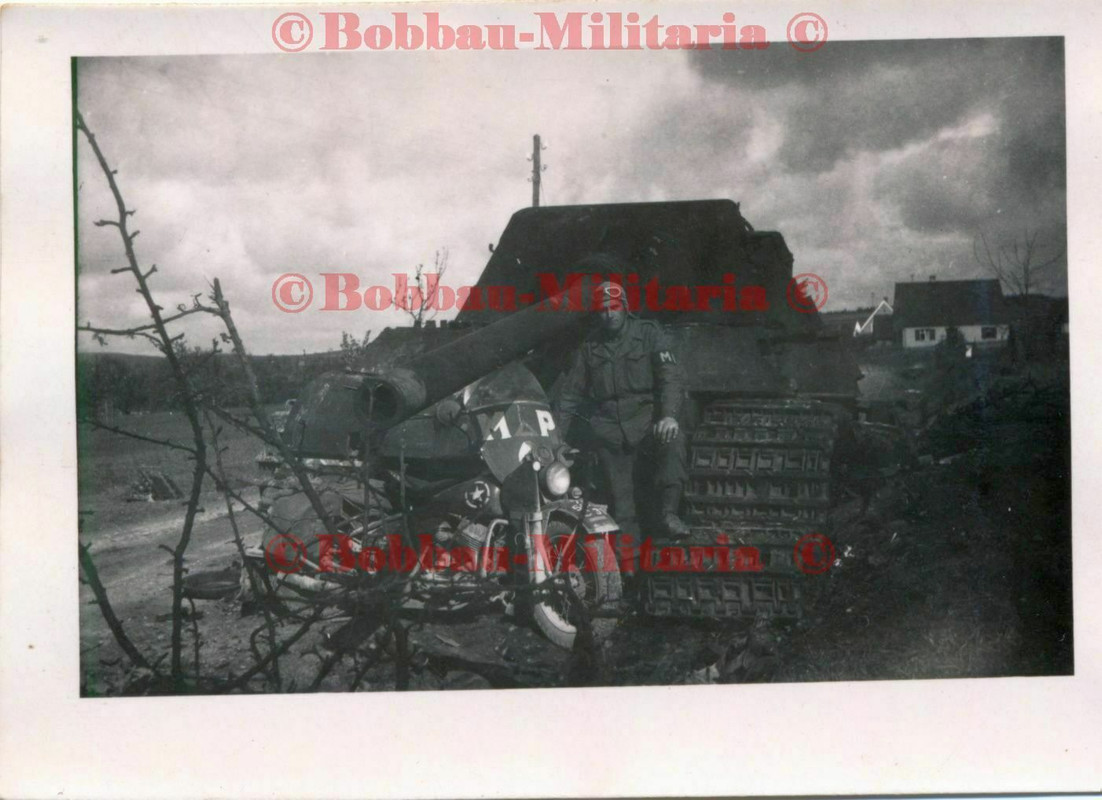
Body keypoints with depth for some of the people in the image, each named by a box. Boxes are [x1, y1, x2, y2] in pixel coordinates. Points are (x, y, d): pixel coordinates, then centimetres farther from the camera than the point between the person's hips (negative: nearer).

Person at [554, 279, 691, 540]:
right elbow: (570, 393, 17)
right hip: (609, 427, 3)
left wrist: (669, 415, -23)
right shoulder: (589, 347, 15)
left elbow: (672, 376, -5)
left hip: (646, 416, -2)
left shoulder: (648, 332, 6)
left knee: (673, 440, -34)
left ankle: (668, 512, -34)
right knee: (621, 505, -6)